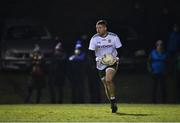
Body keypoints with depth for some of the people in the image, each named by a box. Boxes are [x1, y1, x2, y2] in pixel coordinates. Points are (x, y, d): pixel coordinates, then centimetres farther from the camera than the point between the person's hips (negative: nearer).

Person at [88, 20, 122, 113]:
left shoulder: (113, 37, -6)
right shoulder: (94, 39, -2)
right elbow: (91, 52, -3)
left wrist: (115, 57, -15)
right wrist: (98, 59, -20)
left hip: (112, 62, -3)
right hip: (101, 64, 3)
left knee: (108, 80, -27)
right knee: (106, 86, 6)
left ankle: (113, 100, -14)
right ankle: (113, 105, 22)